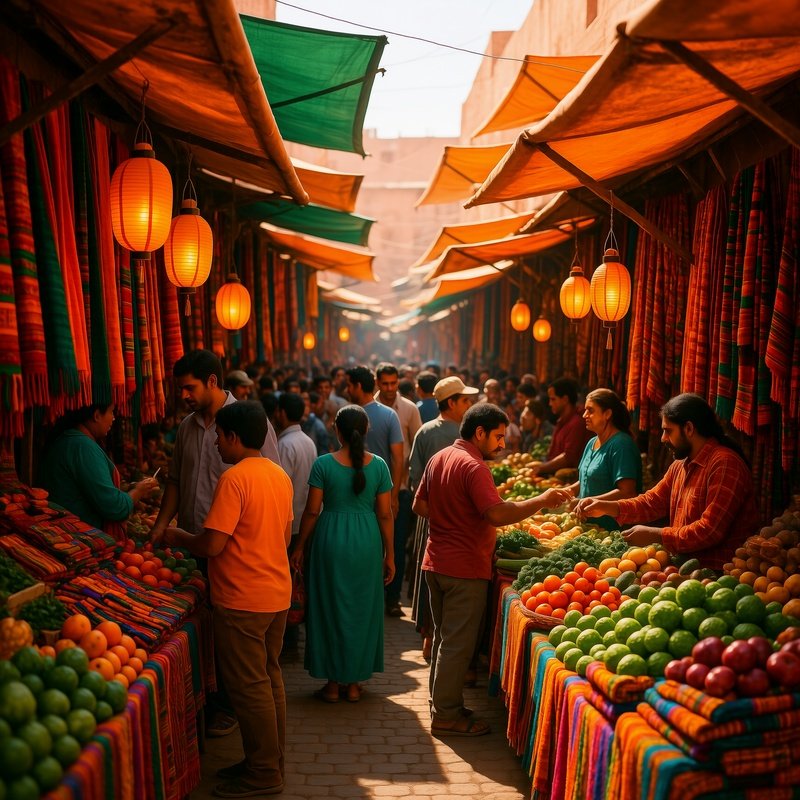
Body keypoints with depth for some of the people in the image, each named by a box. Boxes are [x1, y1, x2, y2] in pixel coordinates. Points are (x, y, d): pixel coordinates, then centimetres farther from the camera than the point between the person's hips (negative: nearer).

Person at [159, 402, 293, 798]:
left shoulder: (234, 478, -19)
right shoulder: (280, 475, 7)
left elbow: (211, 545, -20)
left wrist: (177, 538, -3)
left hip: (243, 600, -9)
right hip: (277, 593, 9)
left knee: (249, 686, 2)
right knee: (269, 678, 17)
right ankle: (269, 761, 28)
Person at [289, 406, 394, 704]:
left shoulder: (323, 464, -9)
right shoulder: (378, 465, -4)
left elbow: (312, 511, -6)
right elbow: (385, 514, -2)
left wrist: (299, 547, 6)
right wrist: (389, 555, 7)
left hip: (331, 540, -1)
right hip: (367, 543, 2)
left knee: (331, 609, 10)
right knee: (362, 610, 13)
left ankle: (333, 683, 17)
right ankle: (353, 683, 21)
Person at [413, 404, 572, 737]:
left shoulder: (439, 458, 9)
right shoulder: (473, 466, -19)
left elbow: (419, 505, 14)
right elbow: (497, 514, -29)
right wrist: (541, 500, -23)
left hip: (435, 562, 9)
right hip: (465, 568, -9)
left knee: (444, 636, 19)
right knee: (457, 643, 1)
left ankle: (440, 702, 29)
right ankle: (447, 716, 9)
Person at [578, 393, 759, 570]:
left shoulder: (725, 464, -16)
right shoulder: (680, 466, 17)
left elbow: (710, 531, -22)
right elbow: (652, 502, 16)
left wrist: (654, 535, -17)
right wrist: (607, 507, 1)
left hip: (716, 573, -8)